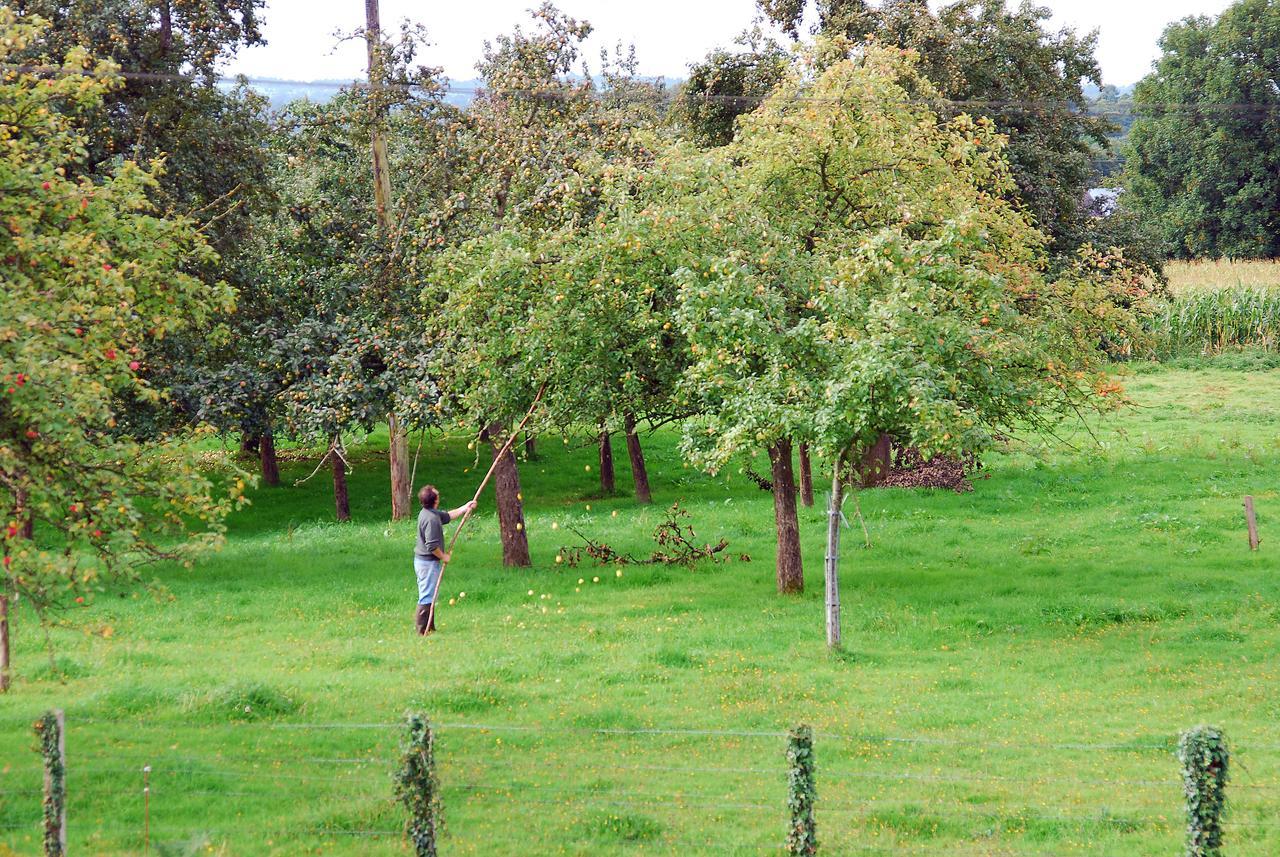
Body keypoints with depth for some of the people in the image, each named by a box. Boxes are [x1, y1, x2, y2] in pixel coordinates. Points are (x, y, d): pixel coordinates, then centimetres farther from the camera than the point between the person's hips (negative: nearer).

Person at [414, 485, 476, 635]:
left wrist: (465, 507, 26)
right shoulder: (431, 518, -23)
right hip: (429, 563, -10)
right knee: (427, 597, -5)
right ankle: (423, 630, -2)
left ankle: (430, 628, 24)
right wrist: (443, 556, -10)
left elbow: (448, 516, 24)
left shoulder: (427, 513, 8)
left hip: (421, 560, 10)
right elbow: (432, 545, -25)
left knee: (427, 596, 17)